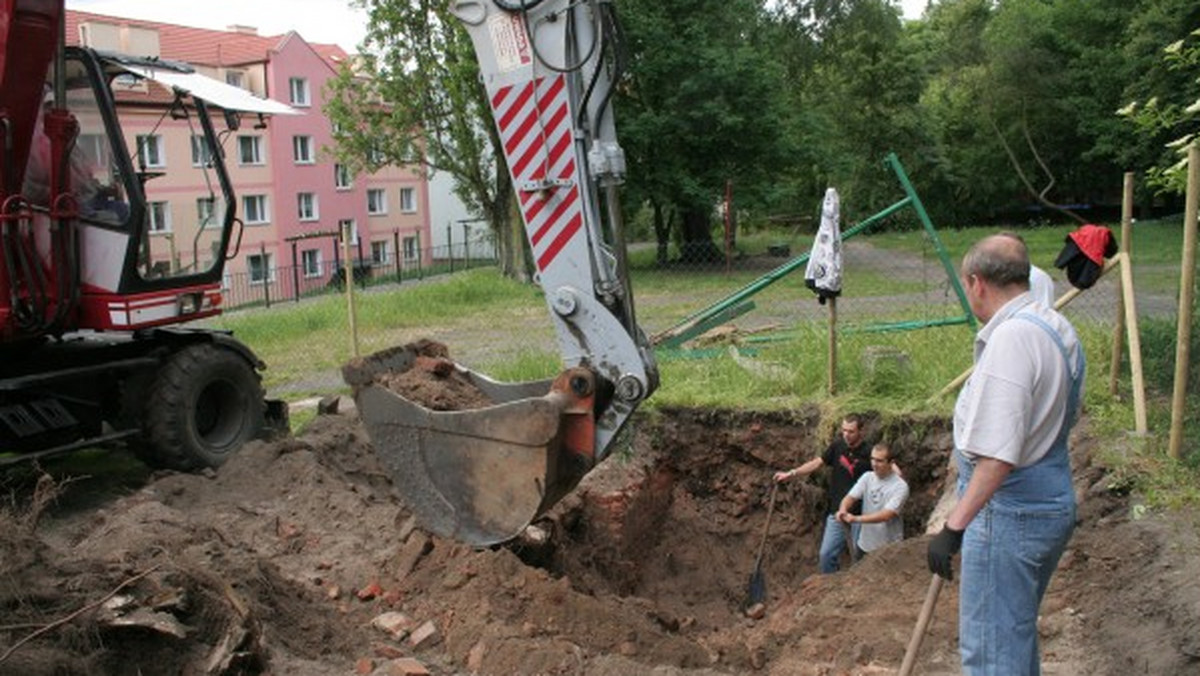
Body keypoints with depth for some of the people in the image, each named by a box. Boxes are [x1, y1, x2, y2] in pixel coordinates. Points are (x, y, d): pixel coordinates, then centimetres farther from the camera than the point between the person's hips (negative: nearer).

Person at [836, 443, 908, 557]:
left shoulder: (900, 486, -17)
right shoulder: (867, 477, 0)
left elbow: (886, 515, -27)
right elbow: (850, 497, -8)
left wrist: (856, 519, -36)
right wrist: (843, 510, -32)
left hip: (889, 549, -5)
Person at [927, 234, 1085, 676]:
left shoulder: (1011, 337, -24)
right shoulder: (1057, 327, 8)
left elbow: (999, 455, -29)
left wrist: (955, 525, -25)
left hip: (1009, 510, -10)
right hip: (1052, 502, 10)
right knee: (1017, 630, 26)